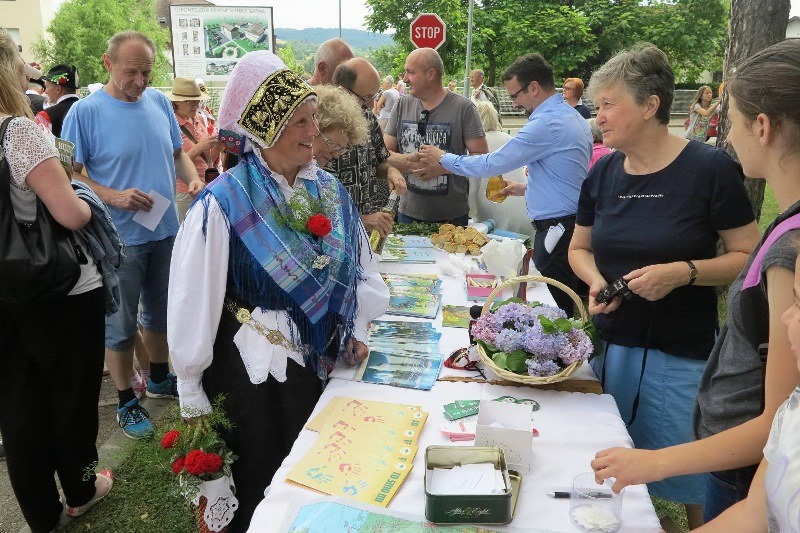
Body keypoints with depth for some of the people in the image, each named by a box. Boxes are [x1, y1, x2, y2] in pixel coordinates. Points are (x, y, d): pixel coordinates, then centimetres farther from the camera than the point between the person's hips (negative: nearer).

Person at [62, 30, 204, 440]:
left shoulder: (159, 101, 3)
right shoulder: (85, 112, -11)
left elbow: (177, 152, 14)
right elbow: (69, 175, -10)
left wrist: (194, 178, -6)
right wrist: (113, 197, -23)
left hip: (166, 231, 5)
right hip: (119, 238, -5)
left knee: (161, 312, 20)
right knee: (120, 325, 8)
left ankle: (159, 378, 42)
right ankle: (126, 402, 25)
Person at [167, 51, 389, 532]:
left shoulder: (329, 190, -1)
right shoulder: (223, 203, -18)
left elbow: (361, 263, 11)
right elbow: (193, 301, -14)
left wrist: (357, 328, 5)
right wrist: (191, 392, -9)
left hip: (322, 364, 5)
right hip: (252, 373, -5)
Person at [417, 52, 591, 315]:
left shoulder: (547, 124, -20)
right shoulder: (573, 117, 12)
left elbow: (493, 163, -15)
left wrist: (443, 159, -3)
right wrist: (527, 188, 19)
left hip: (556, 230, -10)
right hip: (571, 226, 10)